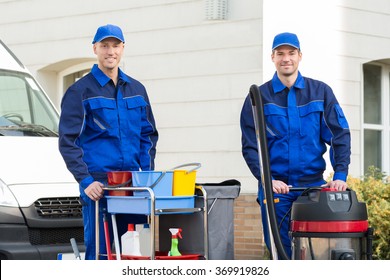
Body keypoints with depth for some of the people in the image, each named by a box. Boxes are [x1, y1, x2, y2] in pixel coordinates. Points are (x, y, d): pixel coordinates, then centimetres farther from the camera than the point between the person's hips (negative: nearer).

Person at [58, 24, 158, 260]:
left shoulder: (136, 89, 16)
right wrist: (85, 181, -14)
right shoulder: (80, 91, 1)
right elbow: (68, 142, -4)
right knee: (98, 250, -5)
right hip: (98, 185, -4)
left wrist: (147, 173, 7)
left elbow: (149, 135, 21)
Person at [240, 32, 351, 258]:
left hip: (313, 184, 1)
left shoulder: (320, 92, 7)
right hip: (275, 187, 0)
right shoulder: (259, 97, 5)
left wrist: (340, 175, -11)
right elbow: (250, 147, 1)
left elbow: (340, 135, 3)